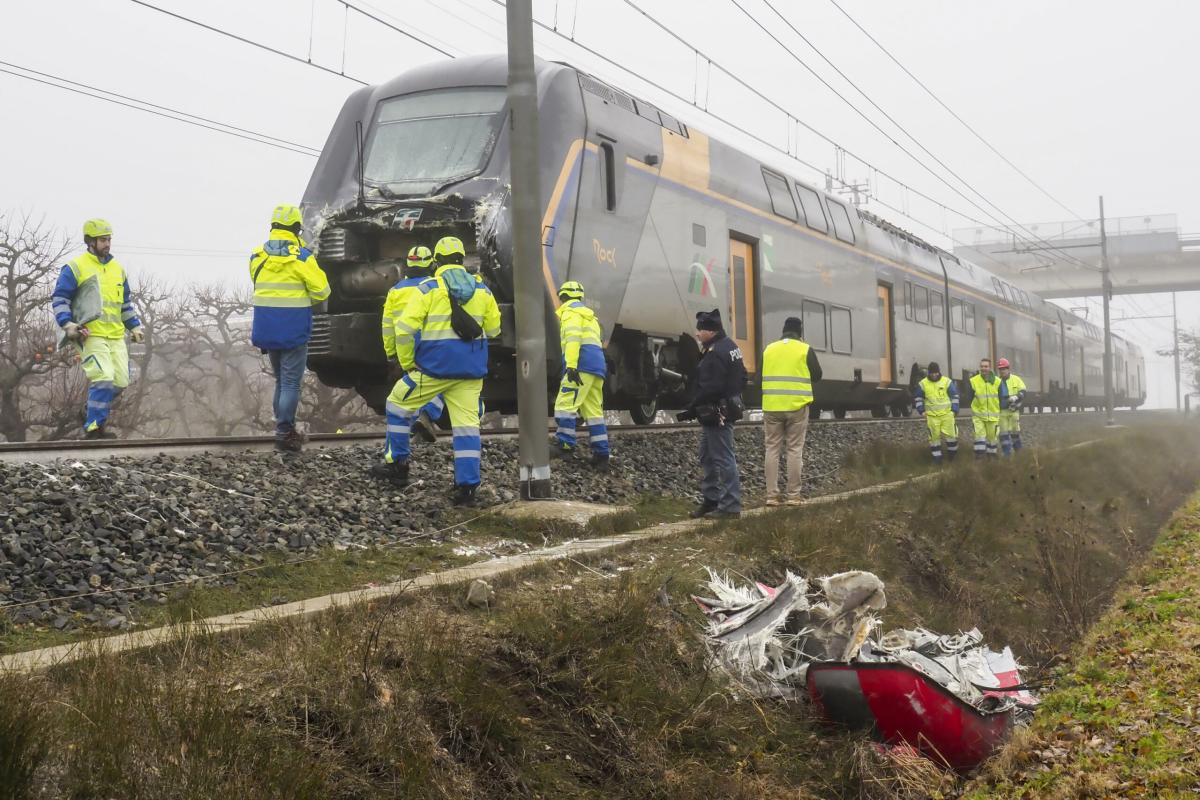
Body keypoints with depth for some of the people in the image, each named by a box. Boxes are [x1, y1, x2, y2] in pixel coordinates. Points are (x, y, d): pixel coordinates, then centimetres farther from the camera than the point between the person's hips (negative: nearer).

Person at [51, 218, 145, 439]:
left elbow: (126, 303, 27)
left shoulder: (117, 268, 18)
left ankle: (93, 413, 26)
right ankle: (93, 427, -13)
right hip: (91, 335, -7)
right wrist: (67, 324, -15)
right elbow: (59, 298, -2)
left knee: (120, 381, 5)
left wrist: (135, 326, 19)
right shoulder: (76, 267, -1)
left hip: (116, 336, 7)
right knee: (103, 378, -19)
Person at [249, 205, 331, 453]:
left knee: (281, 380, 19)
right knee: (291, 383, 0)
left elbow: (259, 286, 12)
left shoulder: (258, 255, 3)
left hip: (266, 328, 5)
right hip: (293, 329, -5)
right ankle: (284, 434, -4)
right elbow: (322, 291, -11)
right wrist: (306, 301, 8)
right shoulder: (301, 256, -12)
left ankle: (285, 429, 23)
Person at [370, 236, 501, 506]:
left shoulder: (429, 289, -6)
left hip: (435, 366, -3)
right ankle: (467, 486, 1)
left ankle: (397, 465, 21)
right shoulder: (483, 290, 6)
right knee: (467, 423, 5)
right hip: (471, 371, 4)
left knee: (398, 404, 16)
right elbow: (493, 329, 16)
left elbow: (404, 329, -10)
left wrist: (406, 364, 3)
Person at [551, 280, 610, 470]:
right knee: (594, 411, 7)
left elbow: (573, 337, -14)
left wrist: (571, 365, -23)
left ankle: (565, 445, -17)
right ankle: (601, 454, 3)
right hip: (597, 366, 9)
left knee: (565, 404, -11)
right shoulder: (588, 315, 33)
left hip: (582, 364, -9)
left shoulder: (571, 311, 2)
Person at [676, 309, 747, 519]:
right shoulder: (730, 346, 13)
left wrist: (691, 409, -20)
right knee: (707, 457, 19)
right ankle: (711, 500, 26)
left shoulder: (716, 353, -20)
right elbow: (741, 378, 20)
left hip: (717, 413, -11)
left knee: (723, 459, -6)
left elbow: (710, 388, -25)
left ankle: (730, 506, -3)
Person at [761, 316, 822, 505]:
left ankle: (772, 495, 3)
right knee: (795, 450, 3)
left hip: (772, 406, 2)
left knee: (772, 449, 7)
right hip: (797, 406, -2)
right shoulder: (805, 350, -2)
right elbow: (817, 375, 3)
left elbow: (760, 377, 12)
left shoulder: (768, 349, 7)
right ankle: (793, 495, 2)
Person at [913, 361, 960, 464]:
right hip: (932, 415, 1)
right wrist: (922, 411, 3)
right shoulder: (923, 384, 0)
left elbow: (955, 396, 5)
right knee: (934, 436, 3)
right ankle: (937, 457, 13)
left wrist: (954, 410, 0)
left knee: (950, 434, -1)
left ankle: (952, 451, 23)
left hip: (947, 414, -1)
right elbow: (918, 398, 11)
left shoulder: (947, 382, -2)